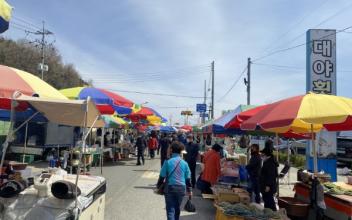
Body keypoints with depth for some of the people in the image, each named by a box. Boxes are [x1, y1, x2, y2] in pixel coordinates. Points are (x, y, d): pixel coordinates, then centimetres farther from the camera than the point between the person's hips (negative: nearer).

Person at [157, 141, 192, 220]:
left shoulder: (168, 162, -7)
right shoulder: (184, 163, -1)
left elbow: (162, 176, -3)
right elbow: (188, 178, 5)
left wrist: (158, 186, 13)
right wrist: (189, 190, 16)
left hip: (170, 188, -3)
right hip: (181, 188, 3)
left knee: (170, 210, 0)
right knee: (177, 208, 21)